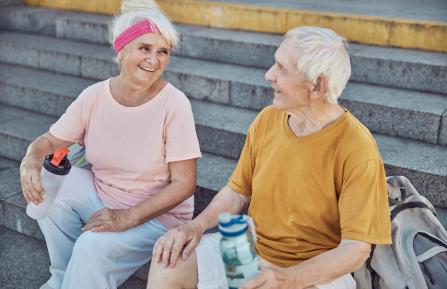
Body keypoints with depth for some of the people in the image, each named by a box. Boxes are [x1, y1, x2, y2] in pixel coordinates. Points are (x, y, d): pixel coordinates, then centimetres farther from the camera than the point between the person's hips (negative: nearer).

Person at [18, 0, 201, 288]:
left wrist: (127, 217, -25)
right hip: (99, 195, 5)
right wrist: (30, 163, -22)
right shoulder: (95, 96, -9)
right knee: (47, 189, -14)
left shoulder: (174, 103, -21)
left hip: (157, 213, -5)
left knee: (92, 247, -27)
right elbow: (49, 141, 1)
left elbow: (184, 183, -18)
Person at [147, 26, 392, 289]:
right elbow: (237, 192, 8)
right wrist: (196, 226, -8)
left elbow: (357, 248, -18)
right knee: (167, 262, -10)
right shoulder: (267, 120, -1)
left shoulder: (357, 149, -19)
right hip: (248, 250, 5)